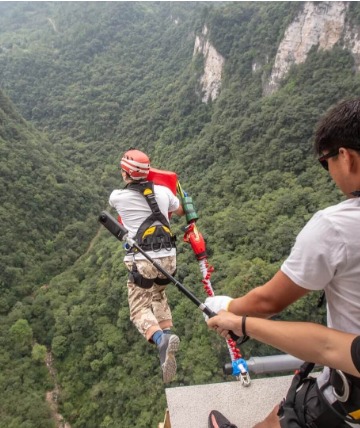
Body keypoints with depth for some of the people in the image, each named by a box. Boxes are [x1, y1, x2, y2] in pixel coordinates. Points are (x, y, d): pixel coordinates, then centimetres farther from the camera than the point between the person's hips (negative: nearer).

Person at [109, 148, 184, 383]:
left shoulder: (118, 196, -4)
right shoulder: (163, 191, 2)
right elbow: (181, 211, 22)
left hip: (142, 260, -4)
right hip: (168, 257, 4)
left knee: (139, 309, 5)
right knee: (159, 295, 30)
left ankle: (161, 339, -24)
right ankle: (167, 333, 21)